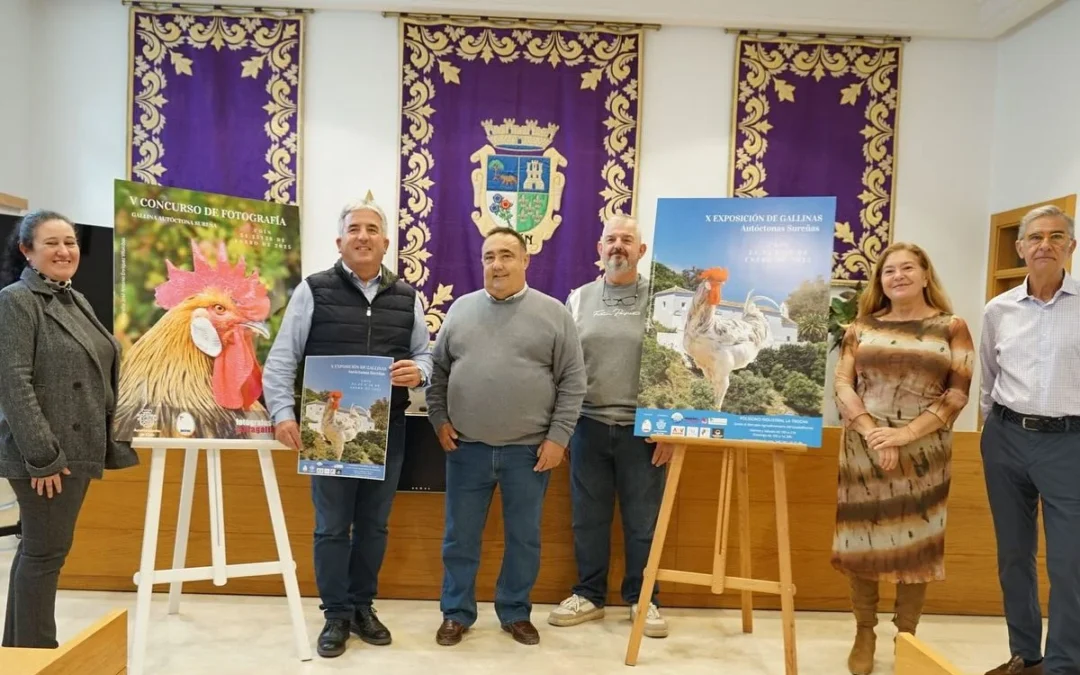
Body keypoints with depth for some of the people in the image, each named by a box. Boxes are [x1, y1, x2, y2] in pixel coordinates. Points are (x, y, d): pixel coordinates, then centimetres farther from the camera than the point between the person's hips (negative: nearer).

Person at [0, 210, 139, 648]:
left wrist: (105, 444, 16)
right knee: (45, 551, 0)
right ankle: (37, 654, 12)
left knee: (39, 548, 16)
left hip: (79, 449, 8)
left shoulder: (77, 302, 14)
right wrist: (42, 455, -22)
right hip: (46, 455, -8)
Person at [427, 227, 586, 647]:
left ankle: (516, 613, 28)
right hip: (466, 448, 2)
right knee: (460, 538, 10)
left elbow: (572, 381, -2)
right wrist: (439, 418, 1)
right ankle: (456, 613, 27)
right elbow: (438, 371, 11)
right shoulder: (461, 309, 6)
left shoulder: (553, 314, -1)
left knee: (524, 538, 11)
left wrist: (558, 437, -7)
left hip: (529, 450, -1)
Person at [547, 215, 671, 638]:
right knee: (588, 517, 11)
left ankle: (642, 598, 22)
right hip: (588, 425, 3)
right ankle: (589, 595, 25)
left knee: (643, 520, 7)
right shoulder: (578, 299, 8)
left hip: (643, 428, -2)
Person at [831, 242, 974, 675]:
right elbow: (842, 385, 0)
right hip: (863, 451, 1)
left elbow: (957, 395, -5)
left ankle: (906, 637, 21)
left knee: (916, 544, 6)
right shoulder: (862, 326, 6)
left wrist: (905, 434, -15)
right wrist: (871, 432, -14)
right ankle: (864, 635, 21)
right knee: (862, 541, 5)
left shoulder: (951, 328, 2)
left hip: (922, 454, -1)